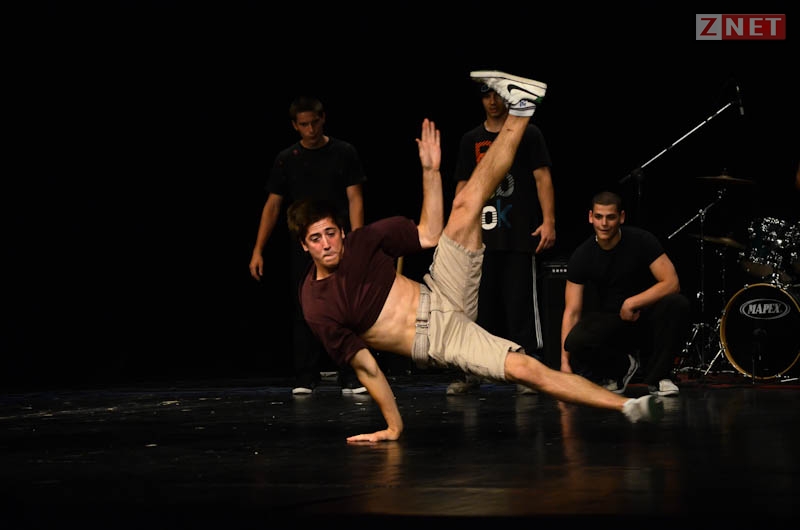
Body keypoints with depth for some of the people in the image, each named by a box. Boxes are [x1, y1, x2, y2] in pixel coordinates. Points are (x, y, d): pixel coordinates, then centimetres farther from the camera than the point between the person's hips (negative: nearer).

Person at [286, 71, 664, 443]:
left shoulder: (363, 242, 2)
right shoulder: (317, 308, -10)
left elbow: (428, 234, 12)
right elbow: (364, 367, -6)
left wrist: (430, 171, 5)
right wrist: (393, 427, -6)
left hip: (440, 300, 5)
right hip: (438, 342, -5)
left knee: (465, 207, -10)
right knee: (526, 369, -24)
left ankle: (520, 109, -5)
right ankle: (627, 406, -19)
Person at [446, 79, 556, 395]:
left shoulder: (528, 134, 4)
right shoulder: (471, 140, 15)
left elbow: (542, 177, -1)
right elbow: (463, 186, 17)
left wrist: (548, 221, -11)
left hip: (520, 238, -4)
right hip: (480, 237, 4)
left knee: (521, 304, -5)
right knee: (479, 306, 4)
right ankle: (471, 373, 10)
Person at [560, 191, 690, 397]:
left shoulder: (641, 241, -13)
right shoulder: (581, 256, -10)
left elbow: (671, 283, -19)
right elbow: (572, 311, -12)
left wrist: (632, 303, -27)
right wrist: (564, 360, -22)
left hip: (646, 315, -1)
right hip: (610, 322, 1)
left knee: (677, 303, -34)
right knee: (576, 341, -32)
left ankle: (657, 377, -13)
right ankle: (622, 366, 3)